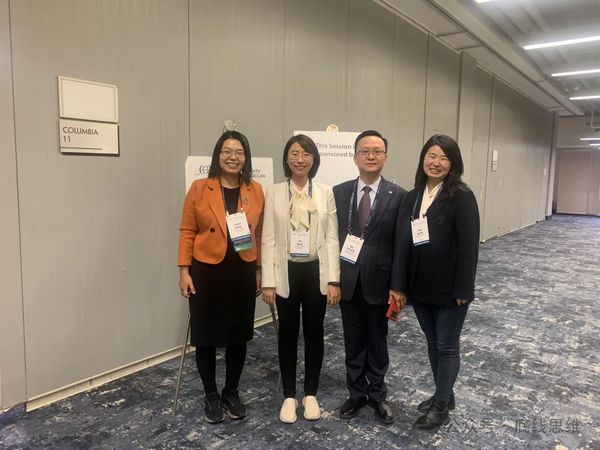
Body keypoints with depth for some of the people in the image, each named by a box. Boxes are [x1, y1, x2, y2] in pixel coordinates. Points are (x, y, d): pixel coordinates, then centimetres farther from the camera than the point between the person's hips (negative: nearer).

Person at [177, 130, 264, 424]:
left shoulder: (256, 191, 3)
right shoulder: (199, 189, -3)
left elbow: (260, 234, 7)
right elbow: (187, 232, -2)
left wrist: (259, 271, 7)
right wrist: (184, 271, -6)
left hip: (243, 272, 2)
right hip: (206, 271, -2)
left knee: (238, 335, 11)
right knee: (206, 336, 7)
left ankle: (231, 392, 32)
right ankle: (211, 395, 28)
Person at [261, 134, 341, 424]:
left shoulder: (325, 192, 2)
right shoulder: (274, 193, 0)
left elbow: (332, 238, 0)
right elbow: (268, 240, -2)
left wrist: (333, 280, -5)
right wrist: (268, 281, -7)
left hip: (316, 271, 1)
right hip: (287, 272, 0)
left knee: (314, 333, 11)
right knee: (288, 334, 11)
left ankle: (311, 394, 29)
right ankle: (289, 396, 27)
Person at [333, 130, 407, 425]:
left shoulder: (398, 196, -6)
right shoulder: (339, 192, 1)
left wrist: (397, 286, -10)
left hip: (378, 282, -2)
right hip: (347, 280, 2)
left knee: (378, 342, 15)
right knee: (353, 343, 15)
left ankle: (377, 395, 35)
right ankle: (356, 393, 34)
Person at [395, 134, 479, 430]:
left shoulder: (461, 196, -12)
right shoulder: (412, 197, 6)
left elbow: (468, 246, -14)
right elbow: (404, 243, 5)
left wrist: (462, 289, -16)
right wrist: (402, 285, 4)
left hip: (449, 289, -6)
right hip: (420, 287, 6)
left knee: (447, 346, 9)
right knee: (433, 344, 18)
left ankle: (441, 408, 24)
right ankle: (443, 396, 38)